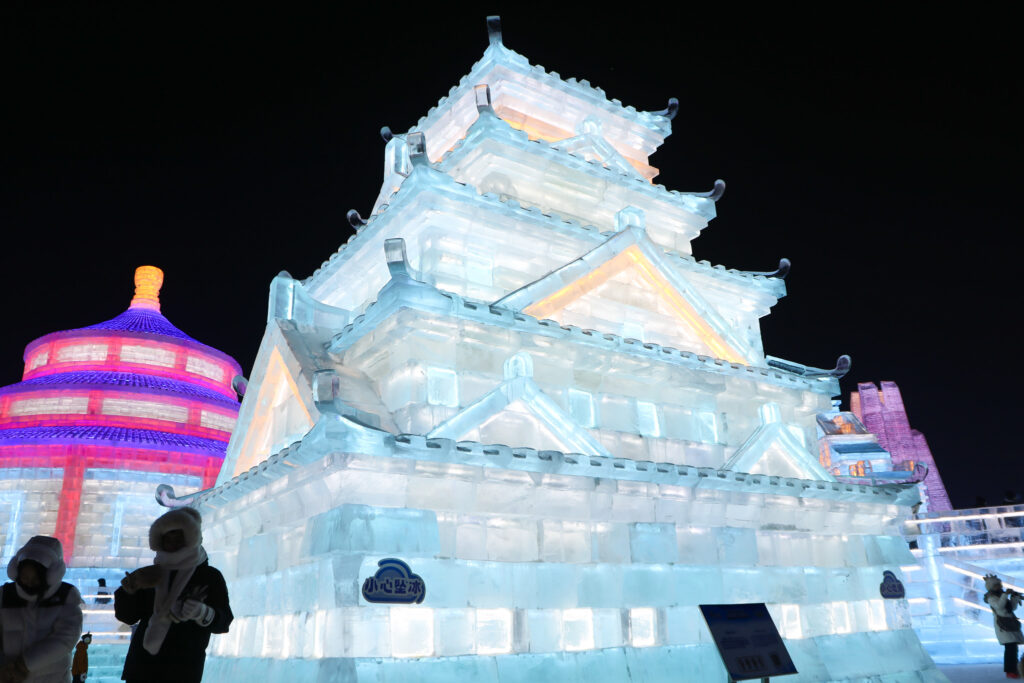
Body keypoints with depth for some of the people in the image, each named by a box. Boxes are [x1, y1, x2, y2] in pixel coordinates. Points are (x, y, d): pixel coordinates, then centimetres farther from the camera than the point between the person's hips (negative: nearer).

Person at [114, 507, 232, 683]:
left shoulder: (209, 576, 4)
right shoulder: (152, 574, 14)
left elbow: (223, 621, -4)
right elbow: (127, 615, 11)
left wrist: (203, 613, -25)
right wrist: (129, 590, -7)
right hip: (142, 663, 4)